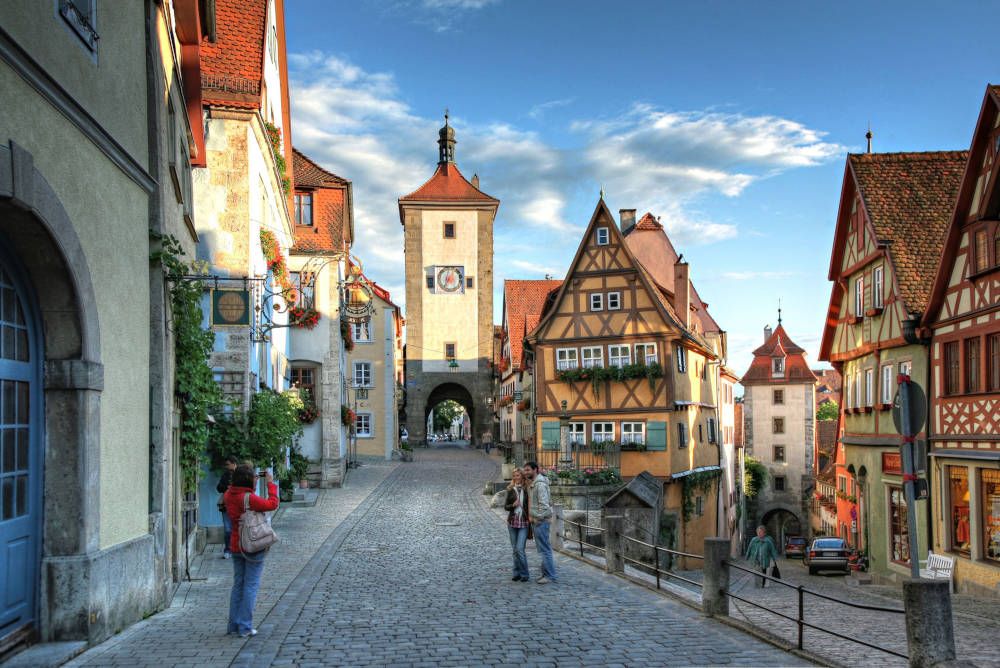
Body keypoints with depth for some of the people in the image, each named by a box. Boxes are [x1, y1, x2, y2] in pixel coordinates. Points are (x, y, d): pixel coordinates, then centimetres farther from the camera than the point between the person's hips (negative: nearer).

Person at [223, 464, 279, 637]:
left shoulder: (229, 495, -1)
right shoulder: (249, 498, -22)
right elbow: (272, 504, -17)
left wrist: (253, 482, 10)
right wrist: (270, 483, -9)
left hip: (236, 545, 7)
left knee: (238, 584, 17)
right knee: (251, 585, 1)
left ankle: (234, 624, 20)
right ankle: (245, 627, 1)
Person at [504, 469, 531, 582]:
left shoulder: (527, 489, -1)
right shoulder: (511, 490, 6)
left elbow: (531, 504, 3)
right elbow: (505, 506, 8)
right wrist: (513, 505, -12)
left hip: (524, 522, -3)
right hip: (512, 521, 3)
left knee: (519, 549, -12)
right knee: (515, 549, 8)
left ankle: (524, 574, 0)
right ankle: (517, 573, 18)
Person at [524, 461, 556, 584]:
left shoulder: (540, 484, -16)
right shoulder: (531, 484, 15)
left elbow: (544, 504, -22)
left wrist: (538, 518, -18)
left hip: (540, 520, -10)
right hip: (534, 520, 10)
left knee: (544, 548, -6)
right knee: (543, 548, 13)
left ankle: (550, 576, -3)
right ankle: (546, 573, 19)